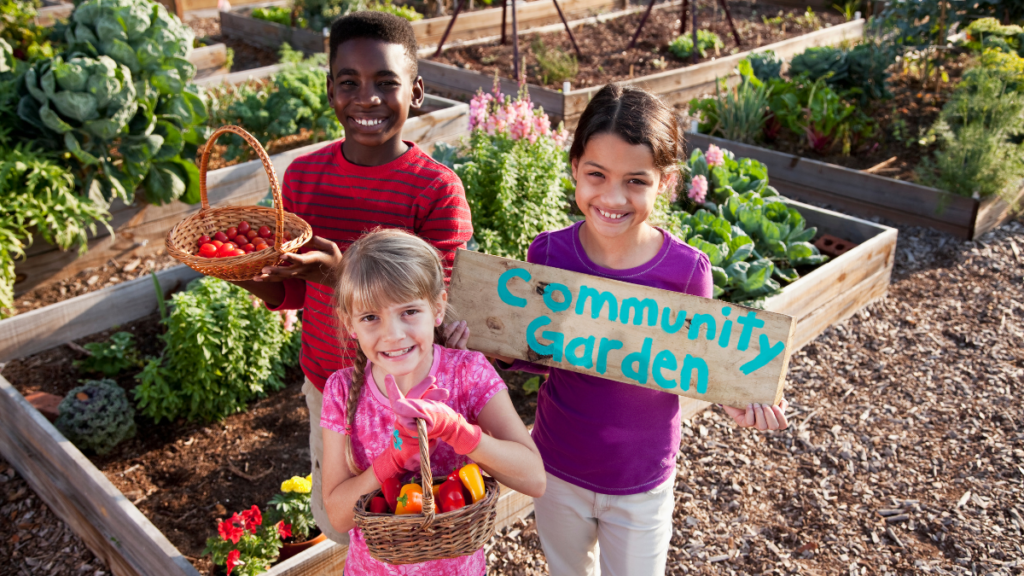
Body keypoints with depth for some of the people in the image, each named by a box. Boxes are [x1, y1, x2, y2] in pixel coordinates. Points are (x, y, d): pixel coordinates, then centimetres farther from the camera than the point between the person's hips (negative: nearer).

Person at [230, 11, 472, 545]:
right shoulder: (304, 175, -5)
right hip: (325, 383, 4)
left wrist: (340, 275, -35)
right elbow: (293, 292, 3)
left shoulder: (439, 191, -19)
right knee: (335, 522, 24)